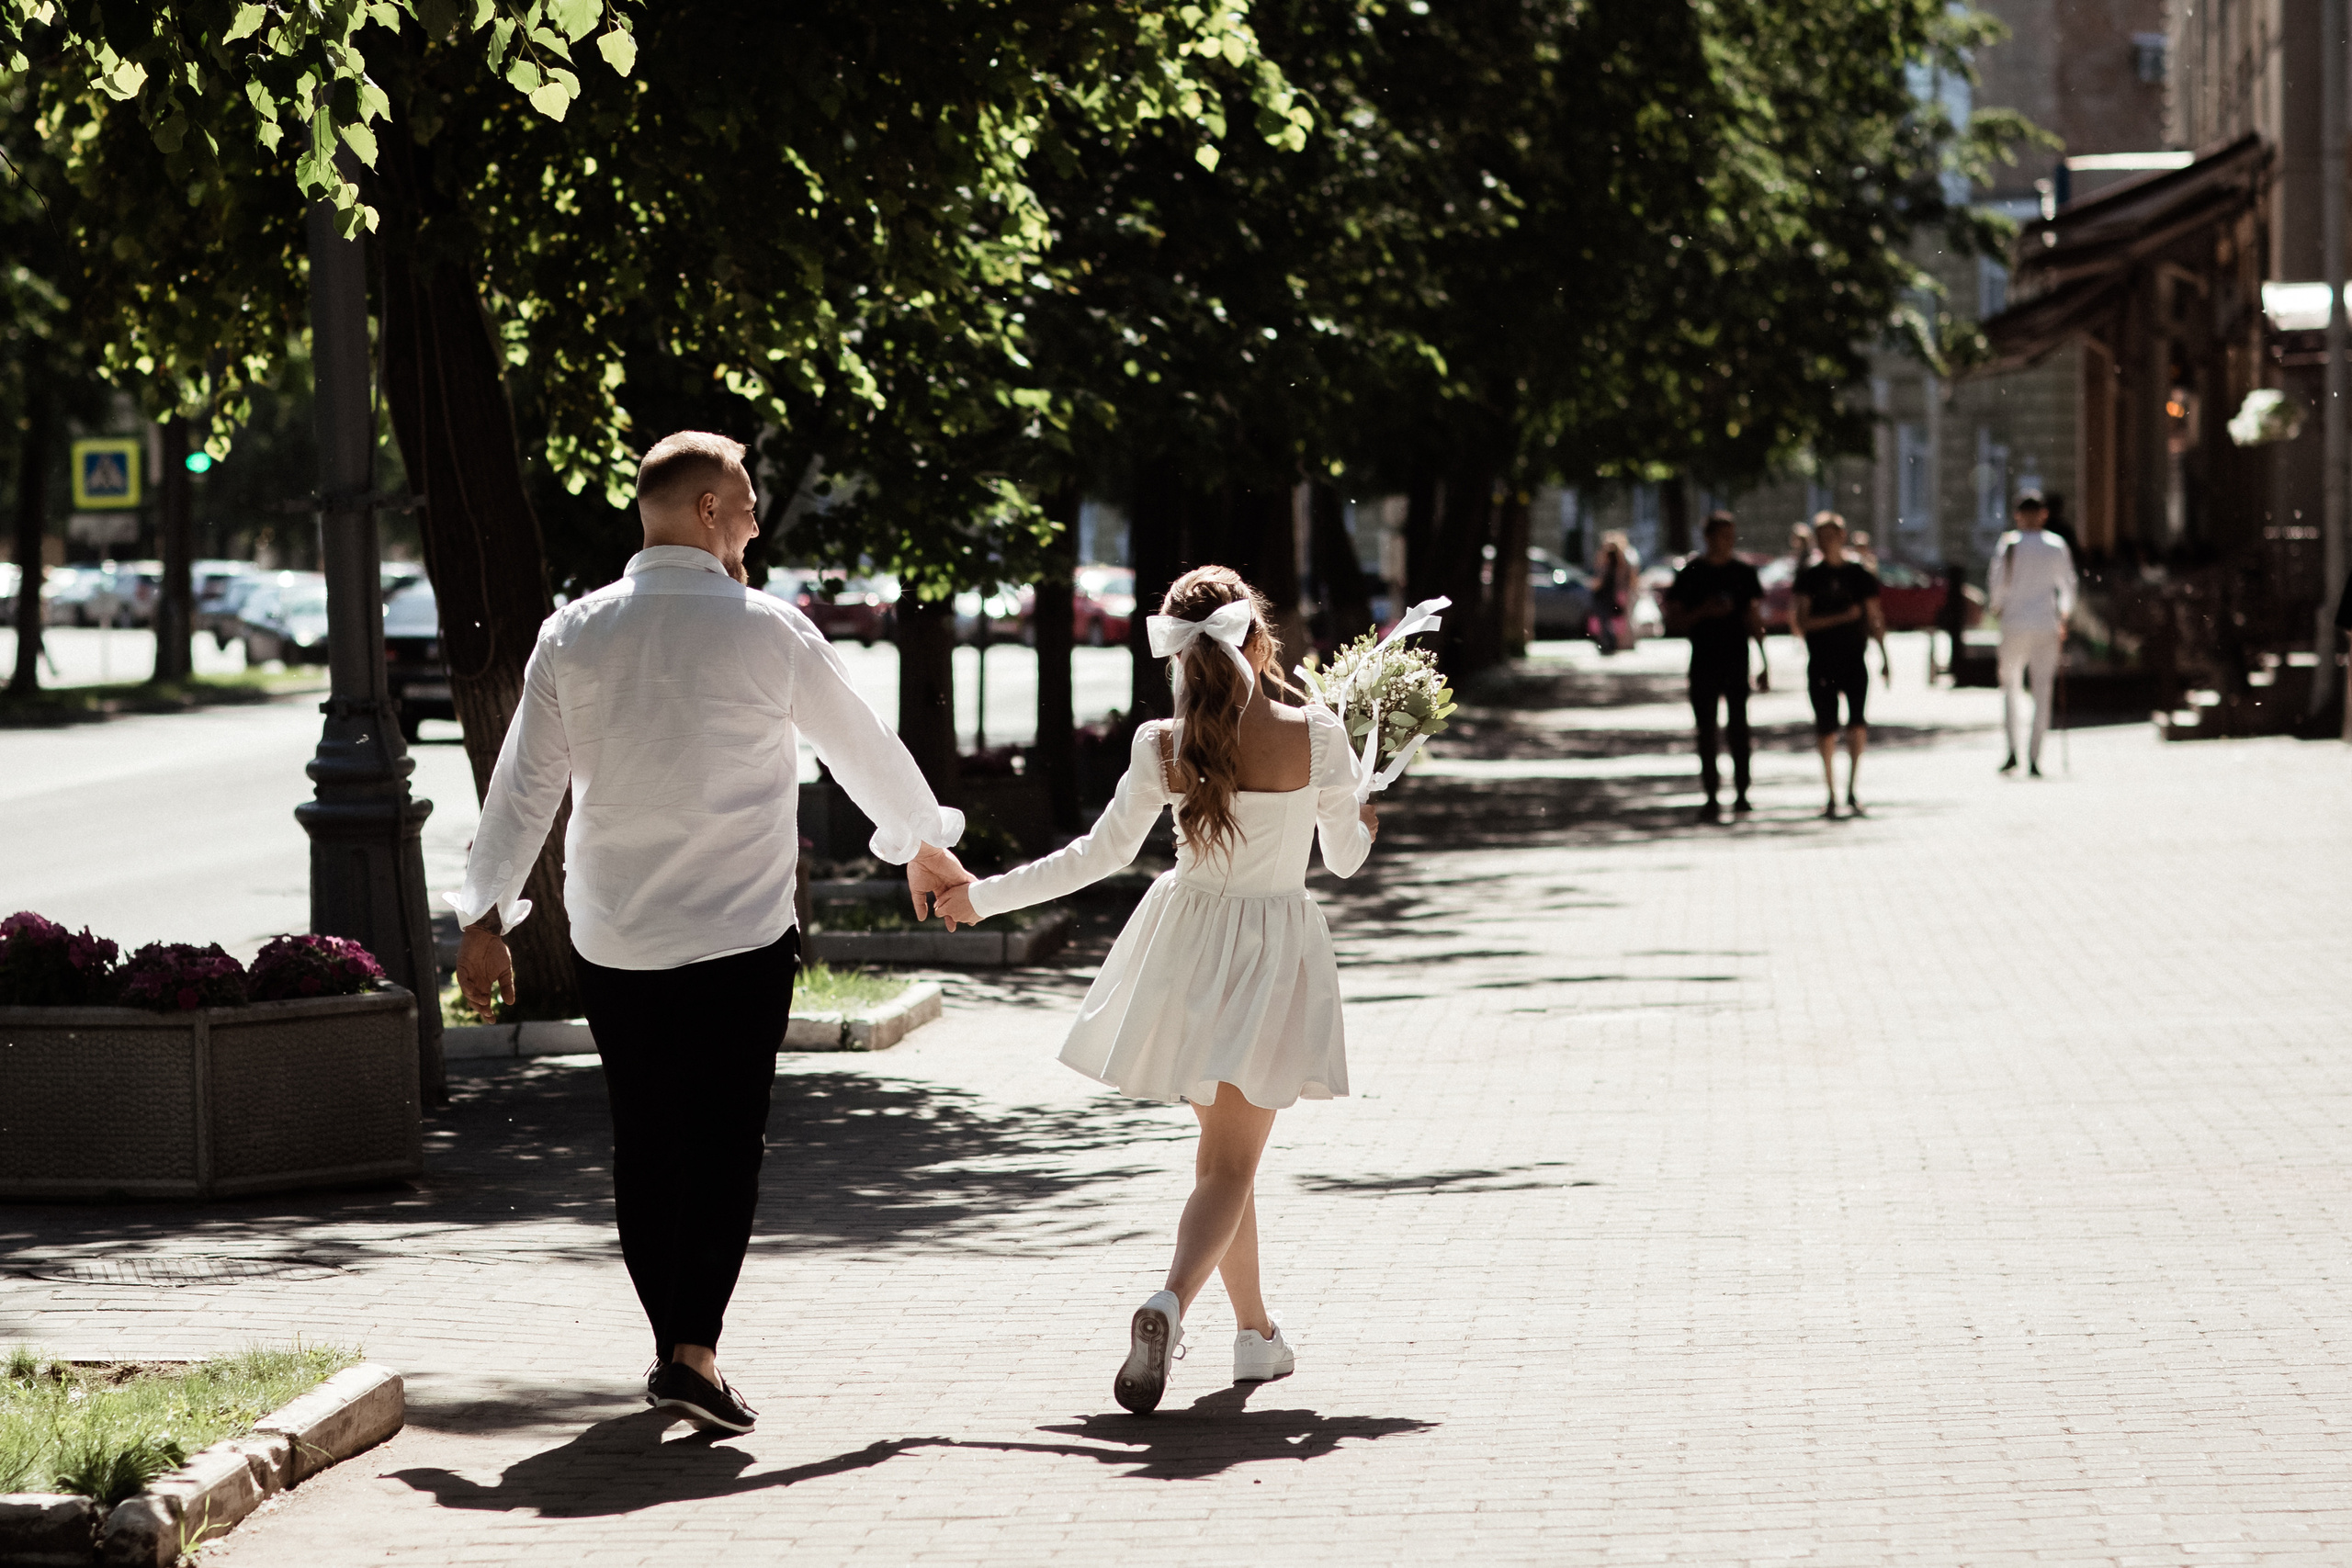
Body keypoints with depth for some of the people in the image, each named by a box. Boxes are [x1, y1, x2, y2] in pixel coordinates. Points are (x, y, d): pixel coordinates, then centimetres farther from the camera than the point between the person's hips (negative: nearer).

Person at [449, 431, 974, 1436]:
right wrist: (923, 844, 27)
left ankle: (674, 1343, 19)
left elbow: (524, 782, 6)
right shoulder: (767, 630, -4)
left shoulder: (575, 634, 3)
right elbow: (863, 747, 10)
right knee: (723, 1142, -3)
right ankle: (694, 1348, -15)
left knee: (643, 1144, 12)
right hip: (739, 937, -3)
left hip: (611, 939, 4)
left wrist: (487, 916, 13)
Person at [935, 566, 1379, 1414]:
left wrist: (985, 895, 12)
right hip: (1276, 951, -3)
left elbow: (1102, 854, -1)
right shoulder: (1315, 735, -13)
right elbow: (1347, 856, 1)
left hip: (1188, 941, 3)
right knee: (1230, 1164, -2)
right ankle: (1168, 1303, -28)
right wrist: (1361, 818, 26)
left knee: (1221, 1147, 20)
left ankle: (1256, 1331, 26)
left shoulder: (1162, 746, -9)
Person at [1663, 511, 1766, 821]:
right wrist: (1703, 612, -14)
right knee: (1706, 731, 1)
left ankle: (1741, 793, 3)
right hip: (1703, 662, -1)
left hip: (1737, 661, 1)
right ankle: (1711, 797, 5)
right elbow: (1673, 621, 3)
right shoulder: (1691, 573, 3)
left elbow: (1755, 621, 10)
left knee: (1738, 728, -2)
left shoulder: (1744, 573, 7)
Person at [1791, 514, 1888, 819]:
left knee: (1857, 724, -16)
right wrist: (1842, 617, -14)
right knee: (1826, 731, -1)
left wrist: (1884, 658, 6)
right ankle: (1831, 796, 10)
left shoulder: (1860, 574, 6)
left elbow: (1875, 618, 11)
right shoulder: (1809, 577, 4)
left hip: (1854, 660, 0)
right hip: (1821, 664, 0)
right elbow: (1801, 623, -4)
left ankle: (1851, 789, -3)